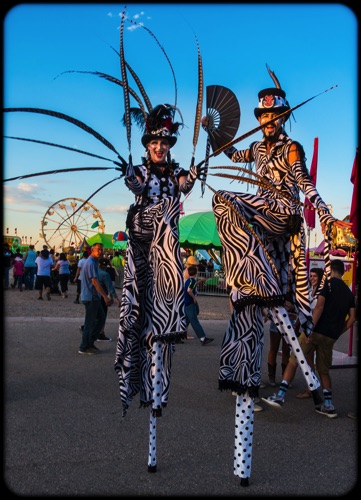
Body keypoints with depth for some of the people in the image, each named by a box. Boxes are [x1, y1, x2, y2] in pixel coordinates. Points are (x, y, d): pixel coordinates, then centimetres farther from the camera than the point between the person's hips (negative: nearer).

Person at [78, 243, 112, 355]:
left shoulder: (93, 262, 15)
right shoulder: (91, 263, -17)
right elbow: (94, 282, -24)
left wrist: (103, 296, 23)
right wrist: (105, 297, -26)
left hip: (94, 297, 10)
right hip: (90, 297, -10)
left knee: (101, 318, 14)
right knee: (90, 322, -2)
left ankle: (90, 342, 21)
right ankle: (84, 348, 8)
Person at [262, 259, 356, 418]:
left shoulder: (329, 283, -3)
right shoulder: (349, 293, 16)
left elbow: (319, 306, -14)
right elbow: (351, 318, 12)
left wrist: (310, 329, -17)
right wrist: (337, 334, 18)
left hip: (317, 331, -6)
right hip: (331, 337, 6)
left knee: (293, 361, 0)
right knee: (324, 370, 18)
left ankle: (280, 396, -3)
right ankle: (328, 406, 17)